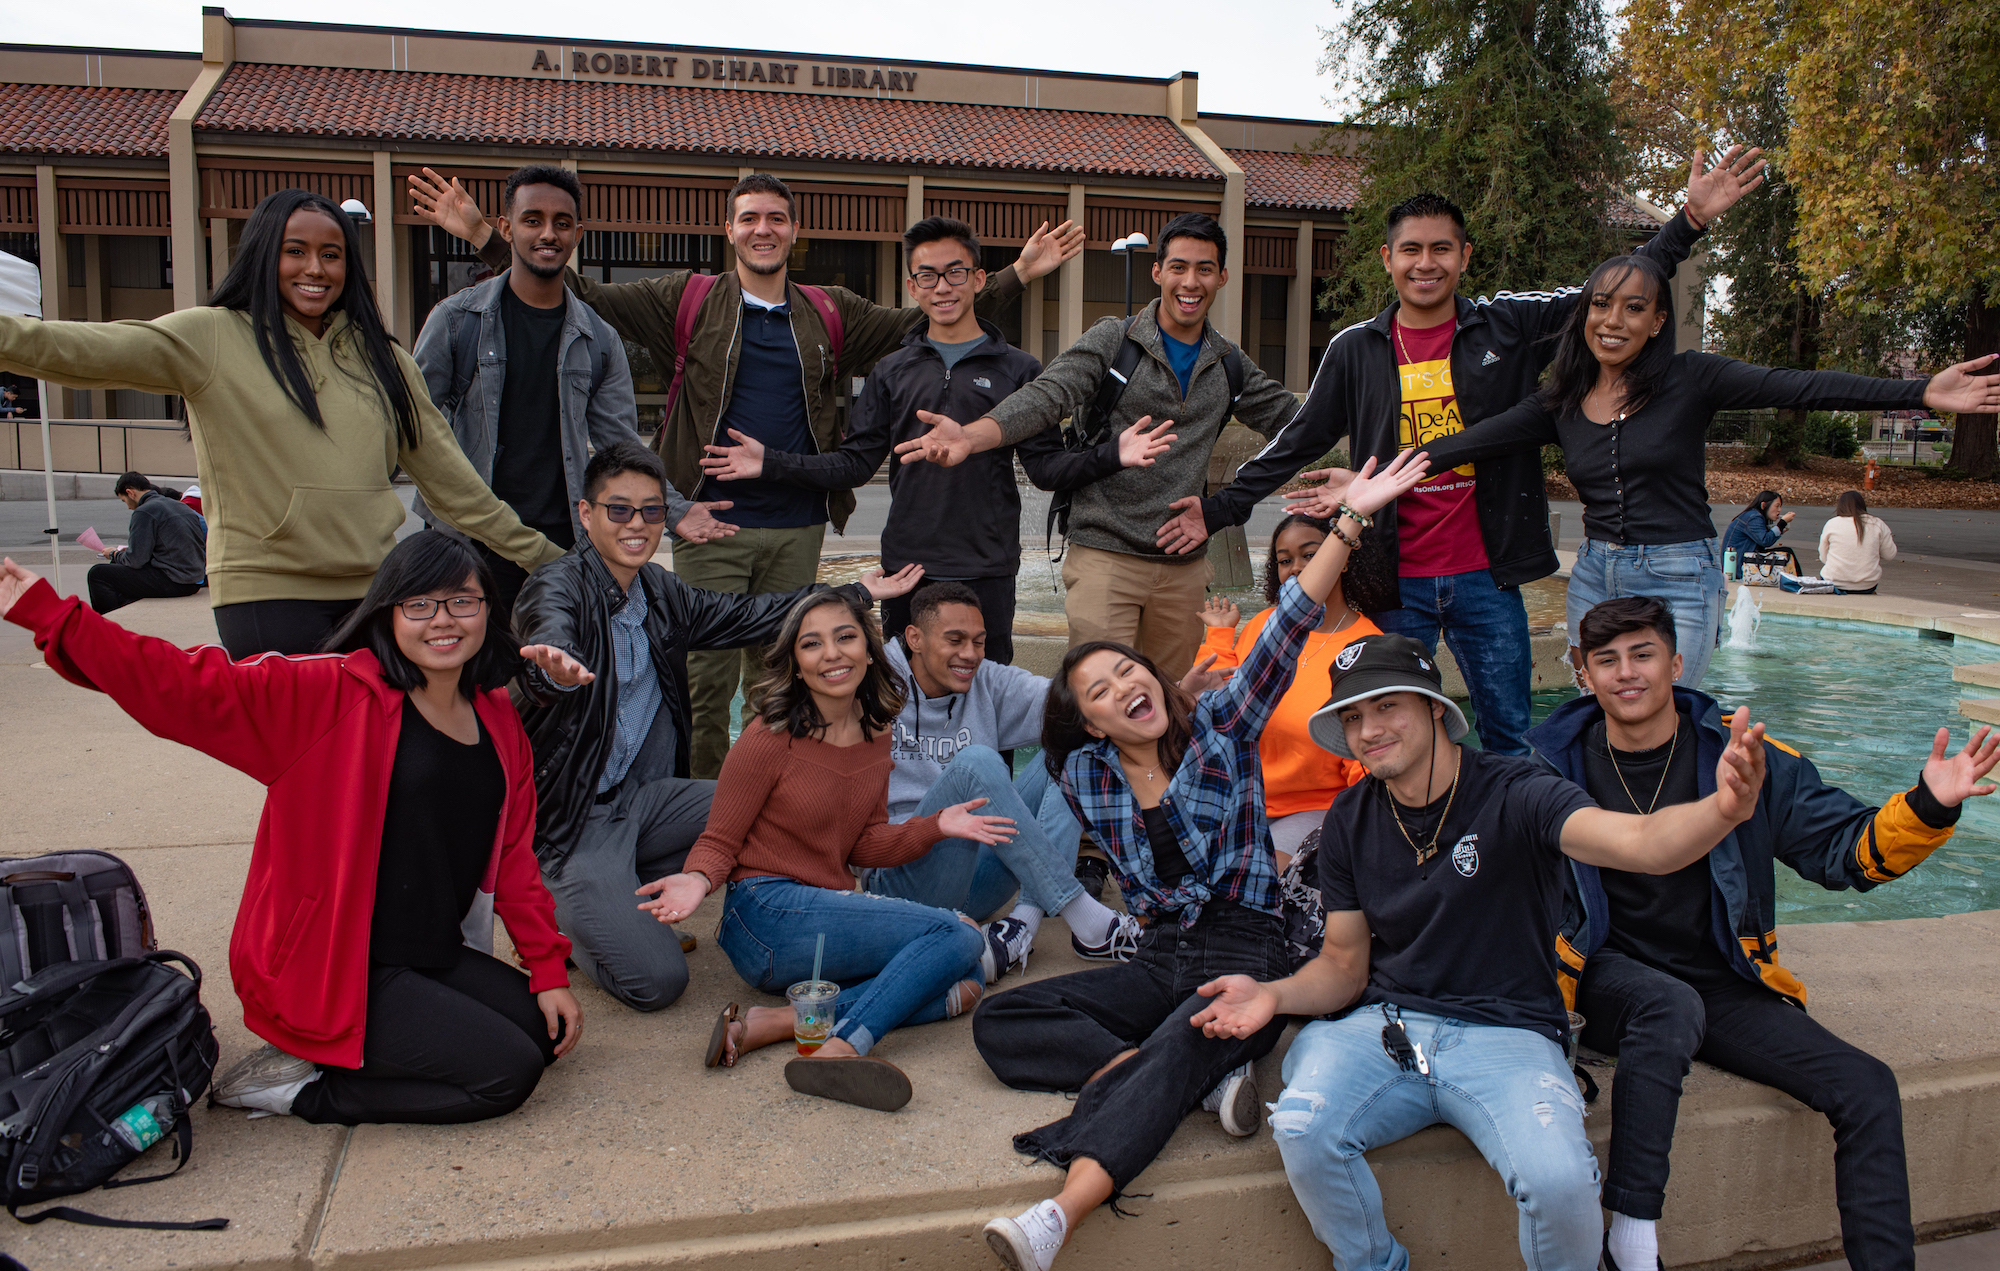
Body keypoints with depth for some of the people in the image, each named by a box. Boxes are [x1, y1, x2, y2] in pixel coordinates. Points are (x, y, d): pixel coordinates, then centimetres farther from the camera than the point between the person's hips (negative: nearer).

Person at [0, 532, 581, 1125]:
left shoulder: (498, 720, 4)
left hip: (432, 956, 8)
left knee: (546, 1035, 6)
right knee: (506, 1072, -13)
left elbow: (512, 856, 8)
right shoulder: (329, 694, -14)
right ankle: (296, 1090, 4)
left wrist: (549, 969, 5)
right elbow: (189, 688, -21)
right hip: (329, 970, -8)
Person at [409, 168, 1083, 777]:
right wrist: (485, 237, -4)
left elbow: (932, 322, 14)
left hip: (798, 528, 2)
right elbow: (583, 298, 3)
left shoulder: (832, 314, 10)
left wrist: (1018, 273, 8)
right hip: (710, 525, -2)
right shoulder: (687, 301, 4)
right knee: (705, 677, 0)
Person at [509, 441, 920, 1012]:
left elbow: (745, 615, 17)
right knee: (656, 981, -20)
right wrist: (555, 672, -64)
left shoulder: (660, 592, 8)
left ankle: (619, 903, 4)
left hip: (644, 797, 8)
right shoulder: (557, 590, -15)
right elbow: (550, 640, -38)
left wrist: (856, 594, 20)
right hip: (573, 817, -8)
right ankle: (560, 919, 12)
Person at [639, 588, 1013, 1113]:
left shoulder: (875, 734, 9)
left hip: (831, 909, 7)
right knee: (958, 935, -19)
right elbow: (719, 843, -5)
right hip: (767, 919, -7)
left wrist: (936, 826, -3)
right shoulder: (769, 738, -10)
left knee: (966, 984, -13)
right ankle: (841, 1049, -32)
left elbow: (865, 847, 12)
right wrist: (696, 881, -27)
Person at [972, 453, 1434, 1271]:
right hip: (1162, 958, 5)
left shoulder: (1219, 727, -2)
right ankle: (1205, 1079, -22)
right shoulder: (1085, 775, 4)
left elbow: (1288, 631, -12)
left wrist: (1350, 521, -20)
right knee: (998, 1021, -12)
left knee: (1177, 1049, -35)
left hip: (1243, 955, -4)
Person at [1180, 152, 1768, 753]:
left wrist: (1691, 219, -6)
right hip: (1396, 579, 0)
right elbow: (1297, 444, 8)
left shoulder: (1506, 326, 2)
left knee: (1511, 738, 8)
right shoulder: (1355, 350, 3)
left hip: (1485, 576, 0)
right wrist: (1218, 511, 5)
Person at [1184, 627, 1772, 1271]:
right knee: (1302, 1131, -25)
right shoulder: (1349, 820, 5)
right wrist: (1273, 995, -10)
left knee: (1560, 1181, -30)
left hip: (1505, 1033, -3)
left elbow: (1641, 843, -28)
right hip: (1385, 1026, 3)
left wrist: (1721, 811, -50)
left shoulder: (1512, 793, -9)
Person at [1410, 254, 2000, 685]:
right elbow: (1473, 441, 1)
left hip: (1678, 581, -4)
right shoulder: (1560, 405, 6)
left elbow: (1801, 388, -13)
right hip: (1595, 575, 4)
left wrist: (1923, 392, -22)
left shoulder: (1690, 379, -5)